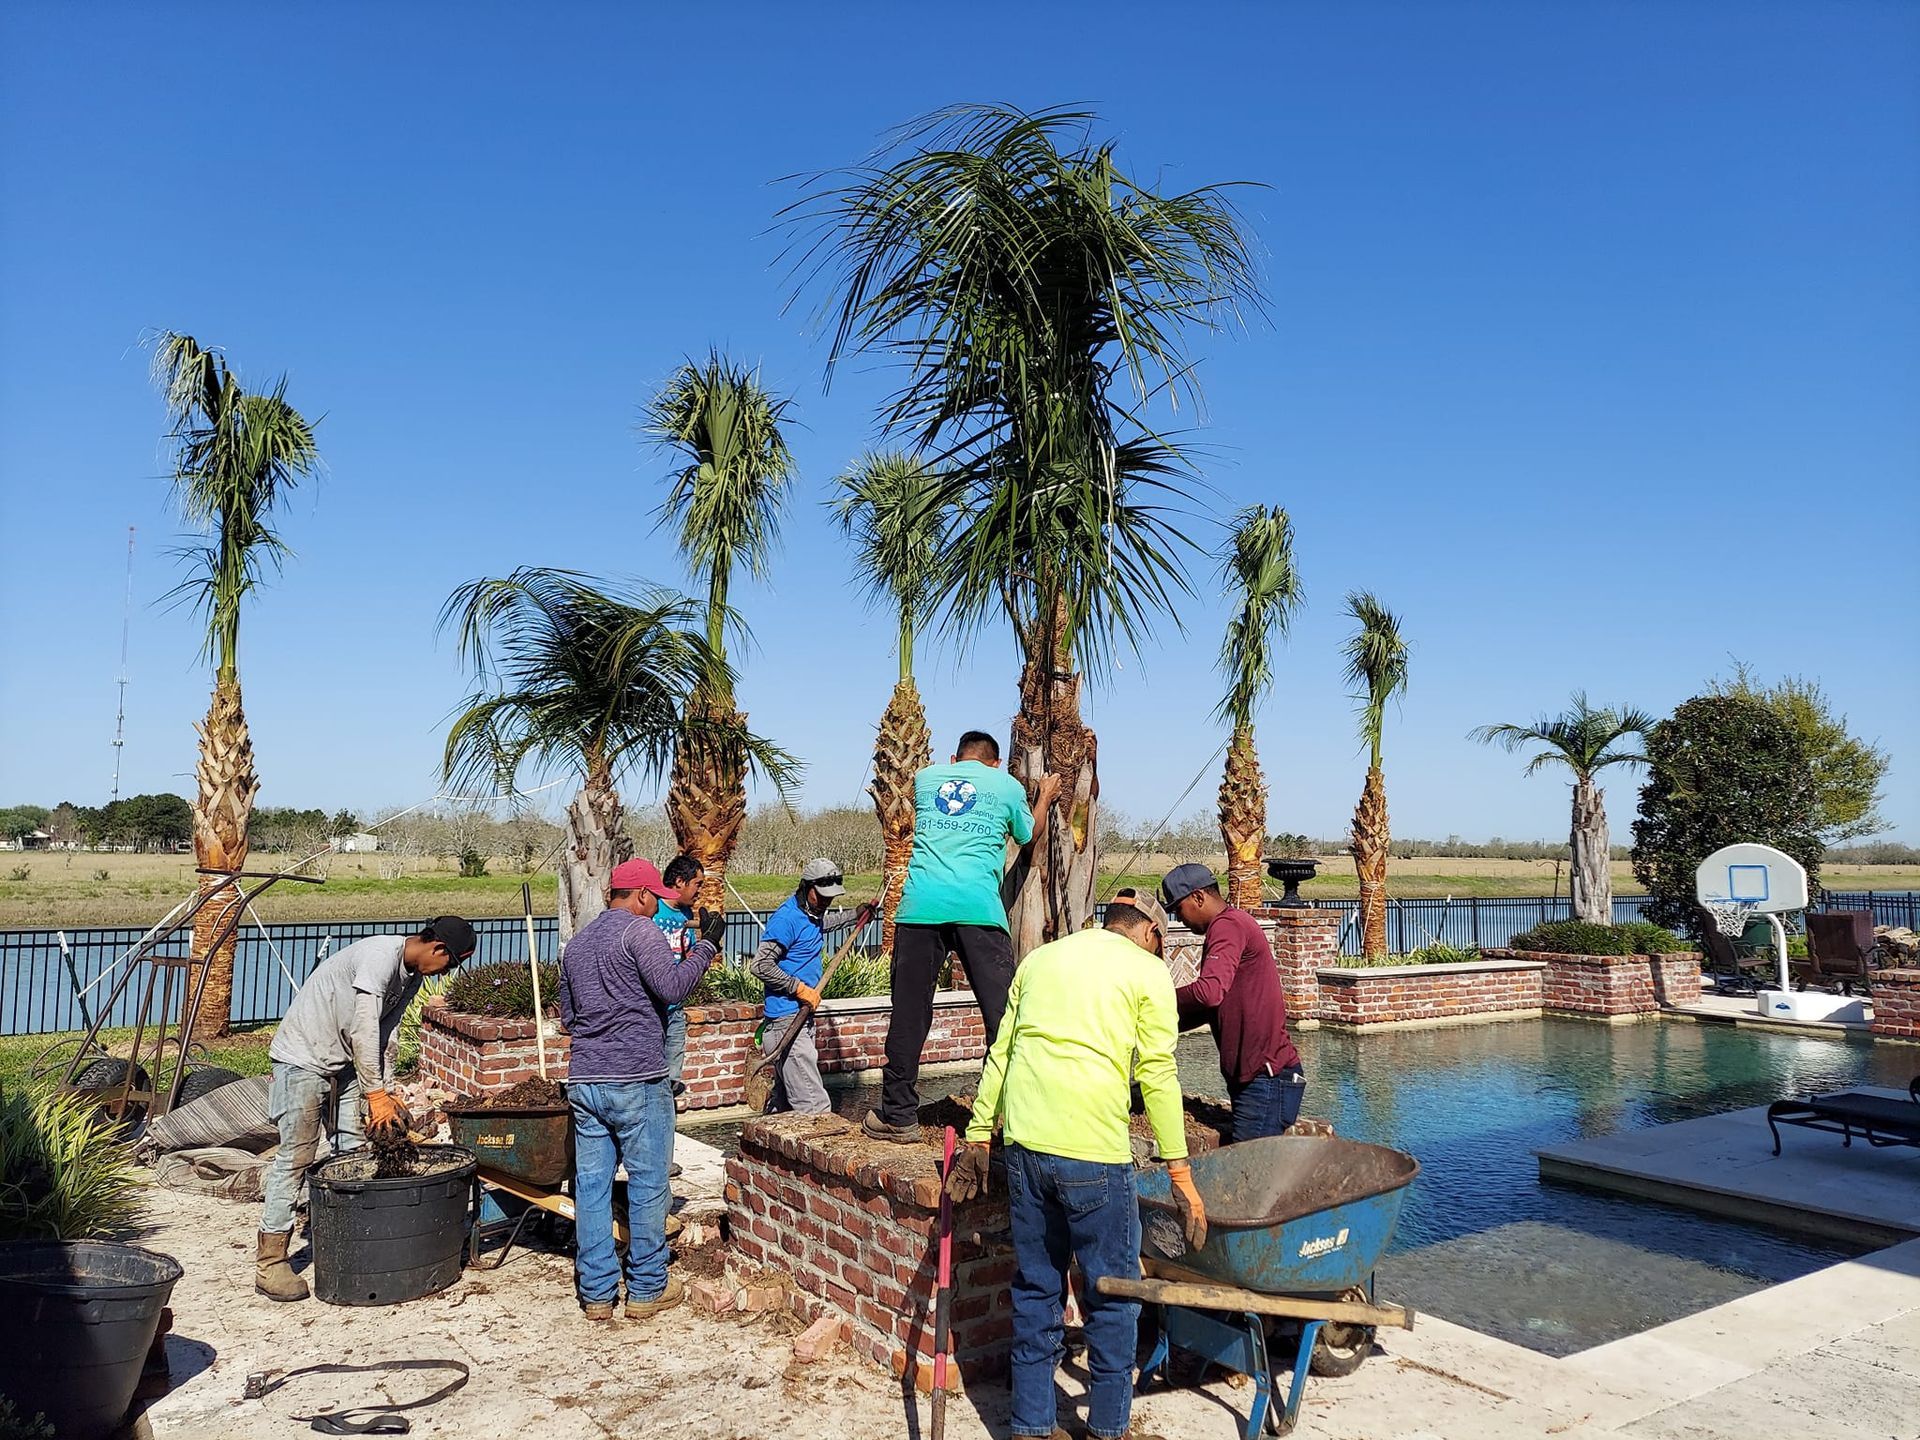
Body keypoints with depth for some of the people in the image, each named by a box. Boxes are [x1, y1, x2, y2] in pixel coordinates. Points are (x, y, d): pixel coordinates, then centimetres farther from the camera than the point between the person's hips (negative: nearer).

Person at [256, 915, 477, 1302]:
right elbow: (363, 1029, -28)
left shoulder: (411, 977, 5)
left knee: (354, 1151, 7)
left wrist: (386, 1095, 1)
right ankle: (269, 1262, -1)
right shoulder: (381, 954, -25)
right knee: (296, 1157, -8)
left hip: (343, 1062, 9)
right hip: (303, 1057, -9)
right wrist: (376, 1094, -26)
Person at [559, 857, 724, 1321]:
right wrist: (707, 943, -10)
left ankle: (596, 1292, 15)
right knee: (647, 1183, 4)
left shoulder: (576, 941, 17)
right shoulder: (640, 930, -8)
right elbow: (673, 987, -20)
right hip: (636, 1079, -7)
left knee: (591, 1185, 9)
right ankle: (646, 1289, 12)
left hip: (583, 1081, 7)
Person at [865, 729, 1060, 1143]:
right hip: (978, 907, -2)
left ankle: (897, 1117, 13)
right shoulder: (1007, 786, 15)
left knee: (909, 1013, 8)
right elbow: (1030, 836, 31)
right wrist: (1045, 798, 49)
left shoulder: (925, 777, 21)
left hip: (919, 905, 2)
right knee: (1002, 1012, 3)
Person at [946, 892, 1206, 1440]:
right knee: (1111, 1294, 12)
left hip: (1025, 1144, 5)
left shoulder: (1040, 958, 18)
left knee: (1035, 1289, 16)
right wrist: (1181, 1176, 0)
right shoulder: (1148, 970, 4)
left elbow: (1000, 1053, 15)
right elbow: (1157, 1075, -3)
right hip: (1094, 1149, -5)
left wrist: (978, 1137, 17)